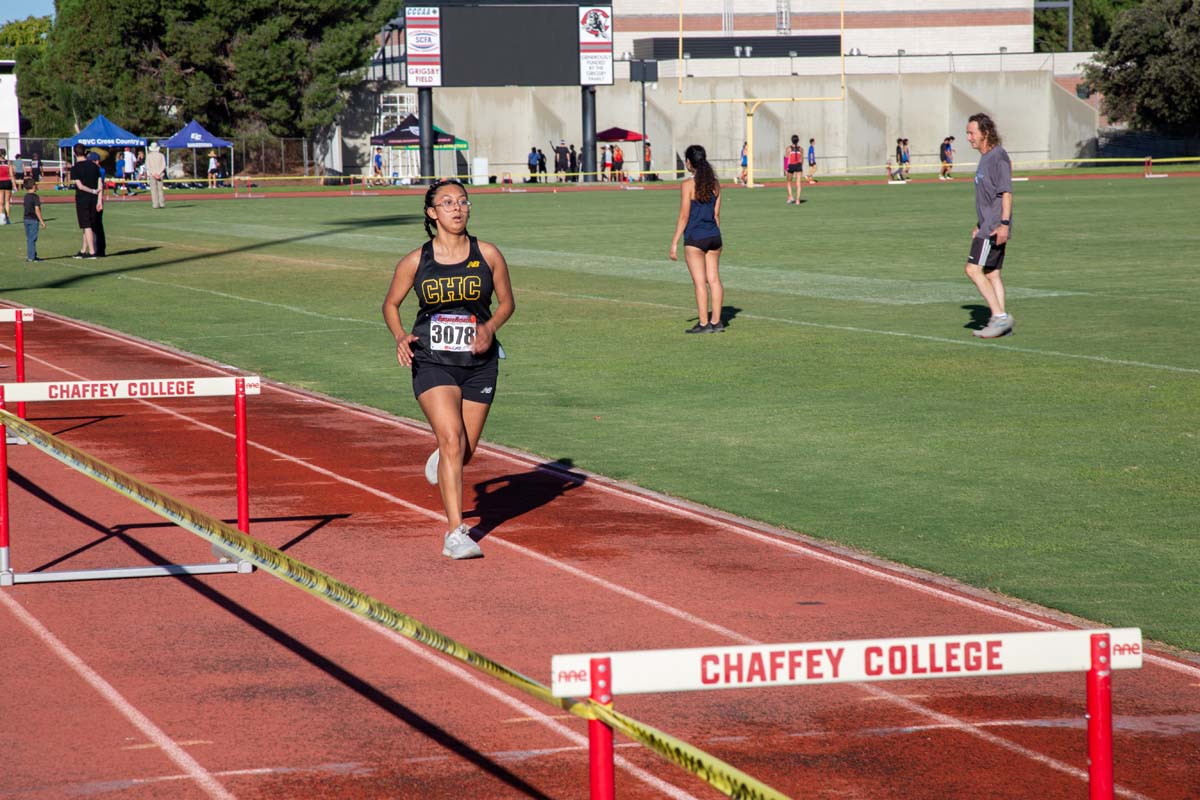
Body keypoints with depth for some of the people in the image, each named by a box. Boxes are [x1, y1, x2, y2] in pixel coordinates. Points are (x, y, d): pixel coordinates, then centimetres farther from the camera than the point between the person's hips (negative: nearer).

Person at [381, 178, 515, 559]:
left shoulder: (488, 255, -2)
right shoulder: (416, 262, -3)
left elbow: (507, 302, 9)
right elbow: (391, 304, 10)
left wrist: (490, 327, -11)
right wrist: (400, 337, -10)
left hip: (479, 364, 2)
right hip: (432, 362, -2)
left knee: (464, 452, 10)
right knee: (452, 440, -20)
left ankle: (439, 457, 49)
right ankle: (455, 534, -18)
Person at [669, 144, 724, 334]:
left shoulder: (688, 185, -11)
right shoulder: (714, 184, 6)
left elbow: (684, 216, -12)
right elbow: (716, 214, 10)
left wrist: (674, 243, -8)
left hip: (694, 238, -6)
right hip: (713, 236, 6)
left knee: (700, 282, -2)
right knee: (714, 279, 8)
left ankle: (704, 323, -1)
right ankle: (716, 321, 11)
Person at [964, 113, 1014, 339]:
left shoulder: (998, 156, -12)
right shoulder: (985, 158, 18)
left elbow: (1006, 192, -19)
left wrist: (1004, 224, -25)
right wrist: (980, 225, 27)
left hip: (996, 227, -10)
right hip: (988, 226, 10)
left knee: (974, 270, -14)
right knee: (992, 274, 8)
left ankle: (1000, 316, -14)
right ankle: (1000, 321, 8)